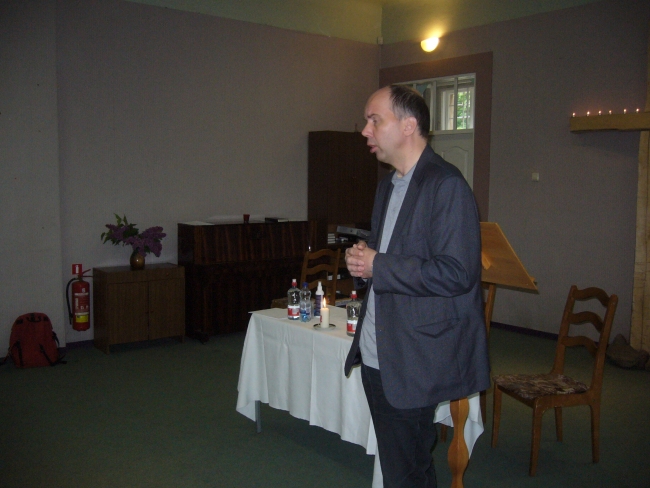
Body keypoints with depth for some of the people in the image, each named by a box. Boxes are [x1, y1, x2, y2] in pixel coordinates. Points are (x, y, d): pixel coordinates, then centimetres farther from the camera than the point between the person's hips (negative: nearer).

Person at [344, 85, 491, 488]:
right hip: (377, 357, 9)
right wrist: (363, 261, 2)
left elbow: (456, 273, -23)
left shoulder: (446, 184, -15)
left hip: (413, 363, -9)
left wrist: (377, 267, -17)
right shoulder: (389, 185, 14)